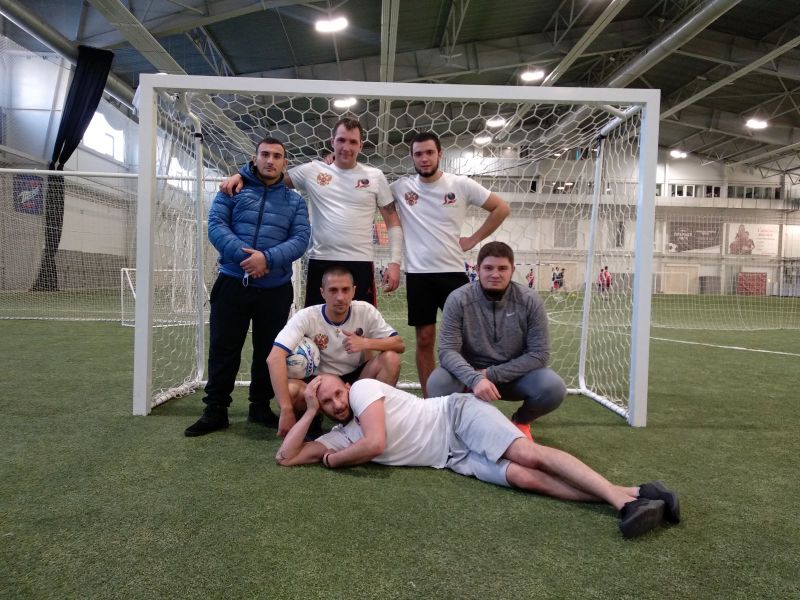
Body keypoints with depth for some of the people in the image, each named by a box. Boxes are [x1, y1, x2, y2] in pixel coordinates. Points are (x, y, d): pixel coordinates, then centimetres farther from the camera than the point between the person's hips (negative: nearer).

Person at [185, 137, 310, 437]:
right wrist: (242, 254, -20)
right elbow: (216, 225, -4)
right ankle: (215, 410, 15)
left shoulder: (295, 201, 10)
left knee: (268, 350, 10)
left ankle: (261, 407, 25)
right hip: (232, 283, -1)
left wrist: (268, 258, -20)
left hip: (275, 289, 1)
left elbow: (300, 238, -4)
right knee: (223, 348, 3)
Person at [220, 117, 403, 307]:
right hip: (320, 263, 1)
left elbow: (393, 221, 7)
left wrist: (394, 262, -1)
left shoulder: (375, 176, 5)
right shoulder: (312, 171, 5)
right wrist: (241, 175, -6)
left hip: (360, 264, -1)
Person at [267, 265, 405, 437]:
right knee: (289, 390, -33)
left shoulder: (365, 311, -13)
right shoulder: (306, 317, -20)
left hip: (355, 380, 2)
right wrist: (286, 411, -39)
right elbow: (274, 358, -31)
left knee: (391, 358, -24)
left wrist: (366, 343, -30)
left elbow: (400, 345, -11)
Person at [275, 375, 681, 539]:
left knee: (529, 455, -27)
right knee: (523, 478, -19)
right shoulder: (339, 436, 14)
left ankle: (622, 496, -27)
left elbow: (376, 443, -19)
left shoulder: (363, 388, -7)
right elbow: (285, 458, 13)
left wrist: (336, 460, 0)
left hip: (457, 415, -4)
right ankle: (631, 496, -26)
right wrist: (310, 411, 5)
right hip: (451, 457, 4)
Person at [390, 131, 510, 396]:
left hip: (453, 271, 0)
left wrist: (474, 239, 3)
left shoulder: (462, 185, -1)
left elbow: (501, 208, 6)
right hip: (418, 274, 1)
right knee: (424, 340, 5)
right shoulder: (401, 187, 1)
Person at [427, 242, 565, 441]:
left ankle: (521, 421, 8)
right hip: (471, 374, 0)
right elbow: (448, 350, -22)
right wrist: (475, 378, -41)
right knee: (438, 383, -31)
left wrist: (492, 374, -23)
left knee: (553, 387, -28)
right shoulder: (458, 300, -16)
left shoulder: (530, 301, -13)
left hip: (514, 375, 1)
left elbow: (539, 353, -14)